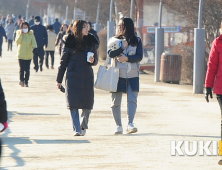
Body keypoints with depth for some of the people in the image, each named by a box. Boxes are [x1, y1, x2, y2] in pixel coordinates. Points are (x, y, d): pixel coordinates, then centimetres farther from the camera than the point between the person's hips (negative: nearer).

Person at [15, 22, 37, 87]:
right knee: (22, 69, -11)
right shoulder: (19, 33, 3)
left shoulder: (31, 34, 4)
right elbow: (17, 41, -11)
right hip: (21, 54, -1)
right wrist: (20, 34, -17)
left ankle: (26, 82, 10)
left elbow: (33, 41, -8)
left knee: (27, 69, 3)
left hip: (29, 54, 1)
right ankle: (22, 80, 0)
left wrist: (34, 47, -27)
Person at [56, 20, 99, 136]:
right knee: (73, 104, -9)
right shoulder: (70, 43, 0)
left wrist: (93, 61, -8)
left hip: (87, 77, 3)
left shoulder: (91, 42, 9)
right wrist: (59, 80, 6)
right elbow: (63, 61, 5)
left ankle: (83, 127, 23)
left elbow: (96, 60, 17)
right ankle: (76, 129, -6)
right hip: (73, 77, -3)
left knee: (87, 105, 2)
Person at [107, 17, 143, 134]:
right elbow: (110, 53, -5)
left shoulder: (137, 41, 7)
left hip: (132, 75, -1)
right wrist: (122, 47, -12)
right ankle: (118, 126, 12)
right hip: (118, 74, 1)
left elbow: (139, 57, -4)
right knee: (116, 102, 2)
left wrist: (127, 58, -16)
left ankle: (130, 124, -18)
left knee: (132, 99, -14)